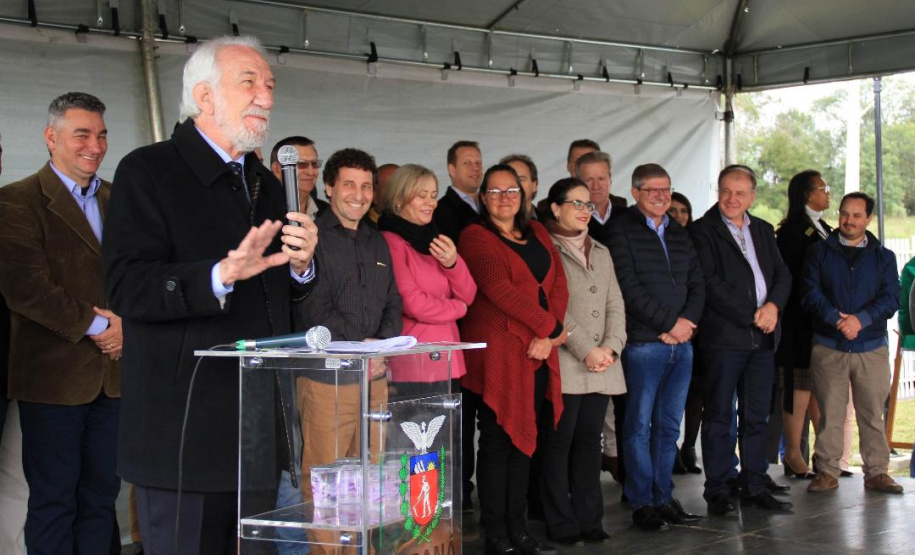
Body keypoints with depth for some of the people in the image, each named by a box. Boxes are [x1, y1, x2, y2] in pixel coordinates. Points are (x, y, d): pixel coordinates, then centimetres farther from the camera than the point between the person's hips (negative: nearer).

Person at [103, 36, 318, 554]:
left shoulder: (267, 185, 16)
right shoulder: (148, 171, -7)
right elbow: (128, 288, -18)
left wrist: (300, 265, -3)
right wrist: (222, 274, -32)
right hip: (185, 429, -7)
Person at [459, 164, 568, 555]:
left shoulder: (538, 234, 17)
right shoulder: (475, 237, -3)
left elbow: (558, 284, 7)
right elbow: (499, 289, -15)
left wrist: (547, 335, -8)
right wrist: (549, 326, -14)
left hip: (539, 352, 6)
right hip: (498, 351, -6)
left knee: (524, 438, 10)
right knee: (498, 440, -2)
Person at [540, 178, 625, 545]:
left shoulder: (601, 253, 20)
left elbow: (615, 305, 13)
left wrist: (611, 347, -3)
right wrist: (586, 350, -14)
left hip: (601, 366, 6)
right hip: (565, 364, -6)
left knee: (590, 440, 8)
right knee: (559, 442, -1)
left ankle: (589, 519, 14)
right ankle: (562, 524, 5)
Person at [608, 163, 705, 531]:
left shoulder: (679, 234, 18)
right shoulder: (621, 231, -3)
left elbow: (697, 283, 15)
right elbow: (629, 287, -12)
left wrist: (687, 321, -4)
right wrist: (669, 322, -12)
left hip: (681, 342, 6)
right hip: (643, 343, -6)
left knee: (669, 425, 10)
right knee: (640, 425, -1)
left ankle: (663, 498, 17)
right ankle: (641, 503, 6)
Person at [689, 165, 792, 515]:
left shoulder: (763, 231, 17)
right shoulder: (703, 231, -3)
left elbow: (782, 274, 12)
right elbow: (710, 282, -12)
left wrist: (773, 305, -8)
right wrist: (752, 315, -14)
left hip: (762, 337, 6)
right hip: (724, 336, -5)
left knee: (756, 416, 10)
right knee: (719, 416, 0)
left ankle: (755, 486, 18)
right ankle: (717, 492, 6)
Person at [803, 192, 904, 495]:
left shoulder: (883, 256, 10)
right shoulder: (819, 252, 8)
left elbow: (891, 298, -1)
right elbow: (811, 294, -2)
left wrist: (861, 319, -17)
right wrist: (836, 319, -19)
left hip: (872, 347, 1)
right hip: (828, 347, -1)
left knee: (872, 413, 4)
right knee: (830, 413, 1)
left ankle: (876, 472, 12)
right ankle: (827, 472, 8)